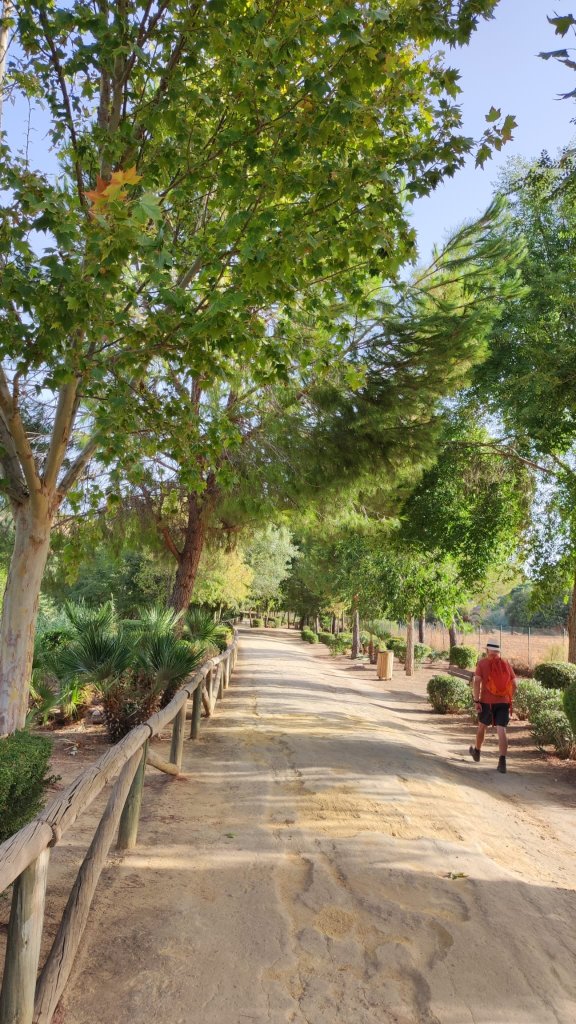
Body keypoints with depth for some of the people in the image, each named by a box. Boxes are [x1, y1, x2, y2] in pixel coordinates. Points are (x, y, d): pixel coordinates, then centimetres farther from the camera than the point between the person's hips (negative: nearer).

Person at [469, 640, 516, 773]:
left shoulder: (482, 663, -4)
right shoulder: (506, 664, 5)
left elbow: (476, 682, -13)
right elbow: (514, 685, 6)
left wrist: (476, 701, -11)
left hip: (487, 701, -1)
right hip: (503, 702, 1)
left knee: (482, 726, 20)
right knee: (501, 730, -3)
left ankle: (477, 752, 39)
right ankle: (502, 761, -16)